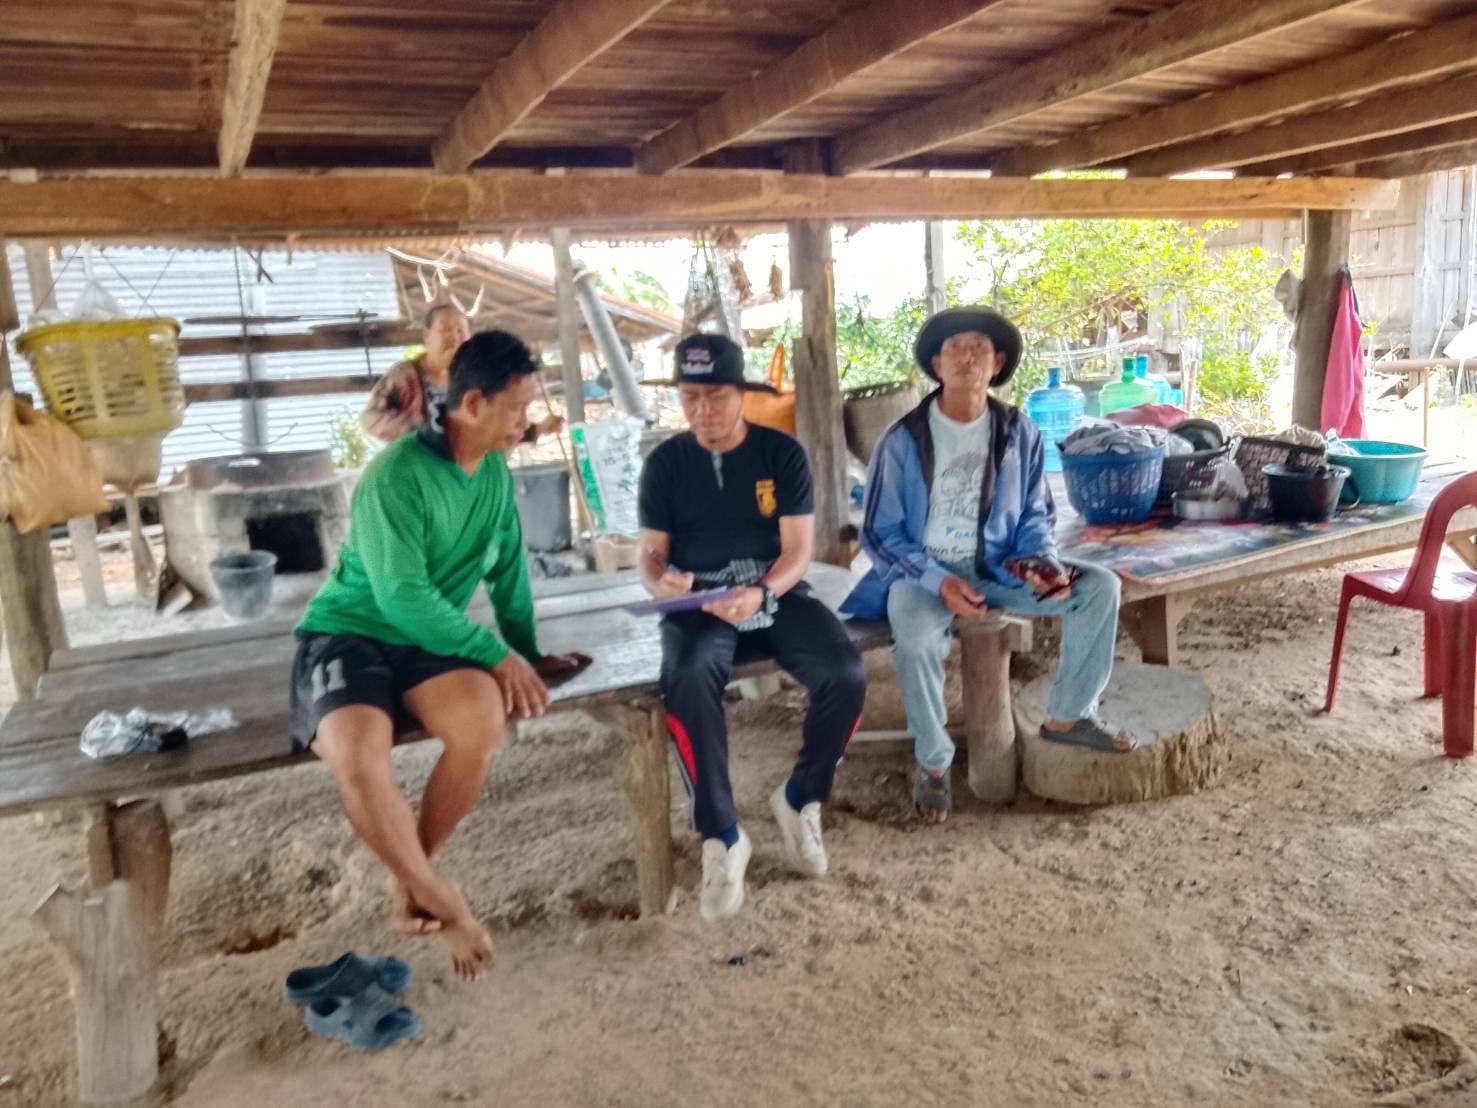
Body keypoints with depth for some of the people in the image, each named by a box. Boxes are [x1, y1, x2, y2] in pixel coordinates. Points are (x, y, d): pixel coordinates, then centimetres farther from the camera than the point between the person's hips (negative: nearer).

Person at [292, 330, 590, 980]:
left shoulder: (494, 472, 3)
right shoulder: (396, 475, -20)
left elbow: (507, 567, 12)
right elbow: (402, 596, -23)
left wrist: (527, 654, 11)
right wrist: (497, 654, -20)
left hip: (425, 637, 5)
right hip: (348, 633, -5)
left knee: (485, 721, -28)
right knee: (359, 759, -35)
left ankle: (411, 884, -3)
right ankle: (444, 903, -9)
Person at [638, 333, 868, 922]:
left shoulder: (782, 453, 1)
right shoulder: (665, 463, 4)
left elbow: (798, 550, -5)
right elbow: (651, 553, 6)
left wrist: (761, 595, -26)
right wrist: (661, 582, -19)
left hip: (778, 596, 1)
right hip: (698, 606, 0)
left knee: (846, 675, -26)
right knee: (688, 682, -35)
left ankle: (800, 798, 1)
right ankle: (721, 836, -19)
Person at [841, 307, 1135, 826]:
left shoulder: (1020, 434, 1)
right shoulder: (903, 439, -10)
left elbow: (1035, 516, 10)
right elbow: (880, 533, -9)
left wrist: (1043, 561, -13)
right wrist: (938, 582, -23)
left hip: (995, 567, 4)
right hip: (921, 571, -4)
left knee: (1099, 586, -10)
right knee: (915, 638, -36)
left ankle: (1068, 716, 8)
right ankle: (933, 763, -10)